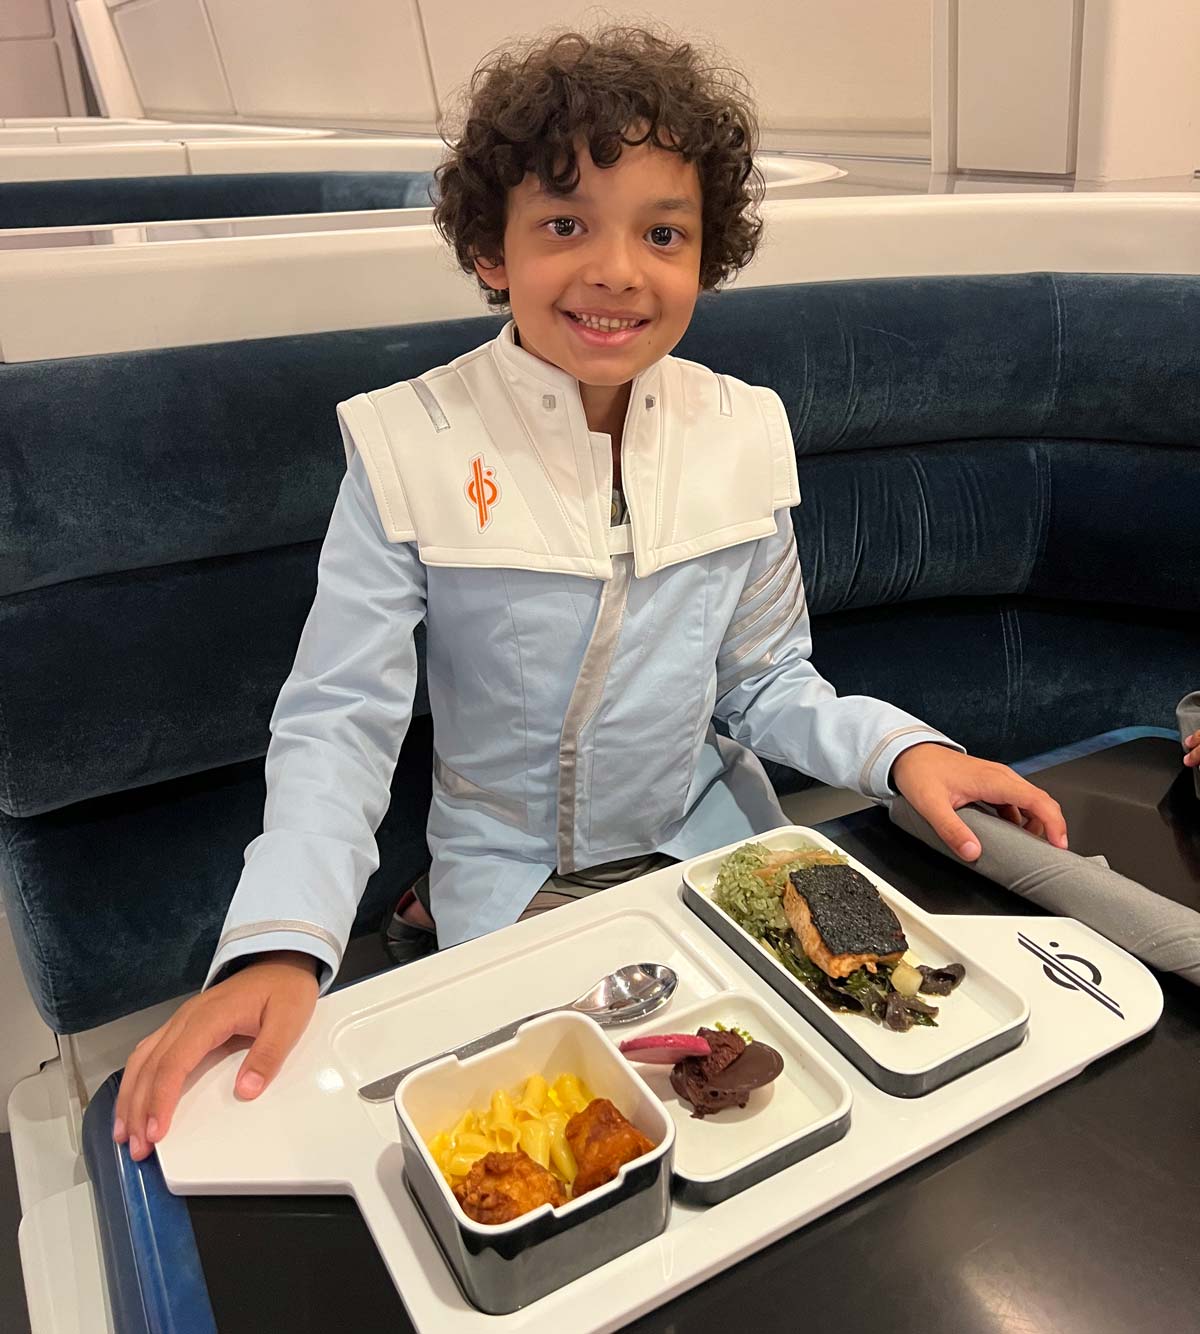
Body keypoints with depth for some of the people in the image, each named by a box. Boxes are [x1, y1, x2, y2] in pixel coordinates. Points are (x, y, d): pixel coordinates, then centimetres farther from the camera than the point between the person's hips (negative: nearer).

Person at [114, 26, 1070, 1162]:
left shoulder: (744, 432, -6)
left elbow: (762, 682, 2)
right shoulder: (410, 447, -17)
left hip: (709, 838, 4)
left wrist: (900, 750, -15)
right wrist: (280, 946, -29)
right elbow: (339, 721, -16)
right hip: (506, 869, -3)